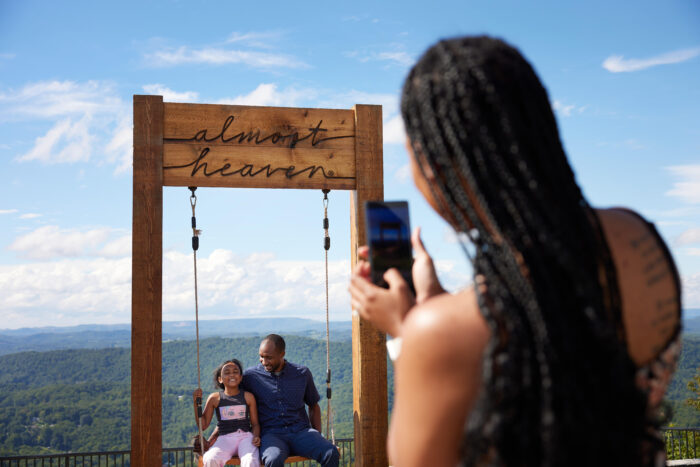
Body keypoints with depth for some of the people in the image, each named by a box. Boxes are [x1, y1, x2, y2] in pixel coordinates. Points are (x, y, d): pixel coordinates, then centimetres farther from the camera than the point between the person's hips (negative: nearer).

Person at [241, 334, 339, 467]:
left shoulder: (302, 373, 10)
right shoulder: (251, 376, 5)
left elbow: (313, 406, 22)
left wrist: (318, 436, 9)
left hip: (301, 431, 2)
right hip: (271, 434, -2)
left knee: (331, 454, -28)